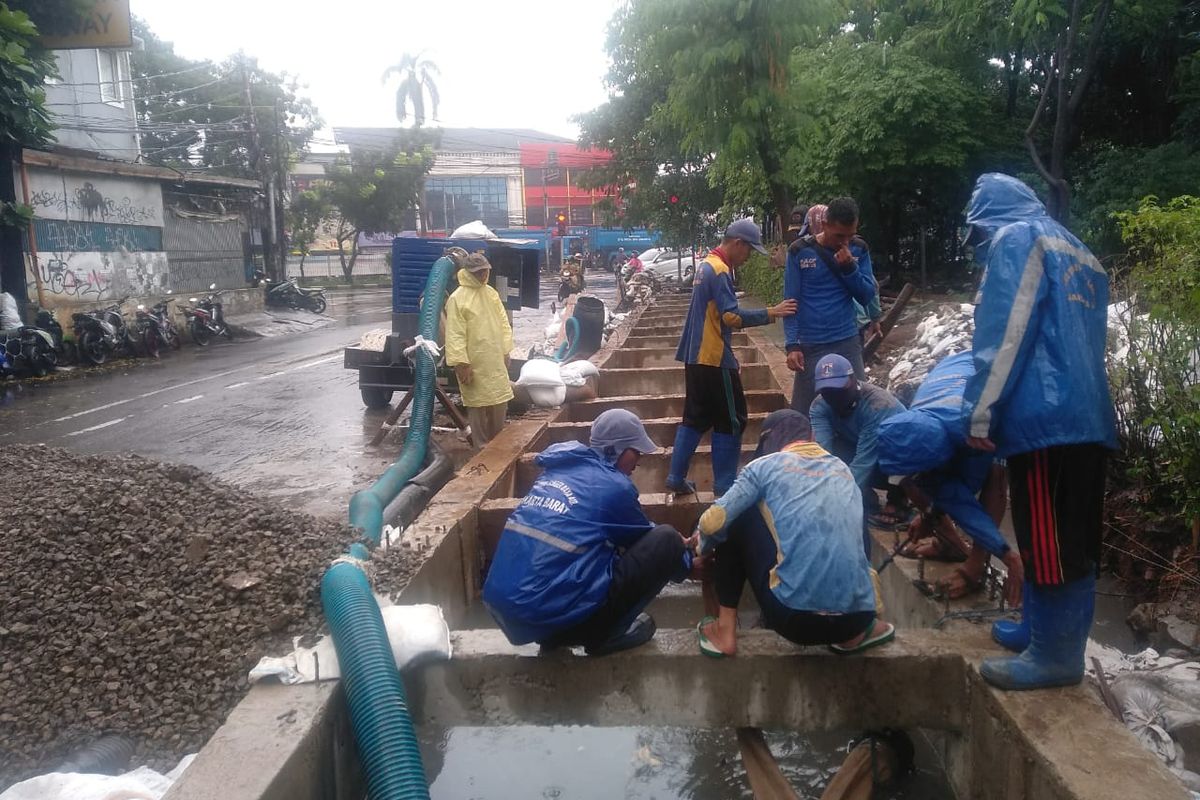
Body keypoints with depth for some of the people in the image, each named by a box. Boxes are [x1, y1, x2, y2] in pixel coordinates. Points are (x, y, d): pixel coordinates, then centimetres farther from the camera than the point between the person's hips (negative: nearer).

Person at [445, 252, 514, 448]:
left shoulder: (491, 292, 9)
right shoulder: (457, 298, -12)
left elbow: (503, 323, 15)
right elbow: (455, 335, -16)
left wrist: (506, 350, 10)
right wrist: (461, 363, -19)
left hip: (495, 362, 7)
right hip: (474, 365, -7)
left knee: (499, 403, 14)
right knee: (478, 406, 3)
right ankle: (483, 447, 15)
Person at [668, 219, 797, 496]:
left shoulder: (706, 265, 15)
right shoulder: (720, 271, -16)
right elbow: (732, 317, -23)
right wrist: (771, 313, -18)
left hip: (697, 356, 10)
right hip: (714, 358, -10)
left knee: (695, 418, 14)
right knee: (731, 421, 0)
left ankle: (677, 478, 15)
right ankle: (724, 484, 5)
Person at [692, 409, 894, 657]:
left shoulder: (765, 465, 3)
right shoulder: (842, 469, 16)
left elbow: (713, 523, -2)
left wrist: (703, 550, 22)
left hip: (794, 616, -5)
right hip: (856, 616, 5)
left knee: (736, 519, 14)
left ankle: (725, 629, 14)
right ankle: (855, 632, 19)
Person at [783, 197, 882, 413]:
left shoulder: (859, 249, 2)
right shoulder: (799, 251, -6)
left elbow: (867, 296, 2)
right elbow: (791, 302, -5)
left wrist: (850, 268, -14)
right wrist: (792, 345, -12)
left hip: (848, 342, 3)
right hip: (810, 345, -2)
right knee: (804, 411, 2)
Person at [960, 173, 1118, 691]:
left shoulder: (1014, 239, -1)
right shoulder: (1077, 252, 25)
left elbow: (1005, 332, -13)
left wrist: (980, 411, -13)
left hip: (1043, 416, -9)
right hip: (1087, 417, 9)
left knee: (1047, 547, -3)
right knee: (1074, 547, 13)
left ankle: (1051, 656, 5)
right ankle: (1066, 651, 22)